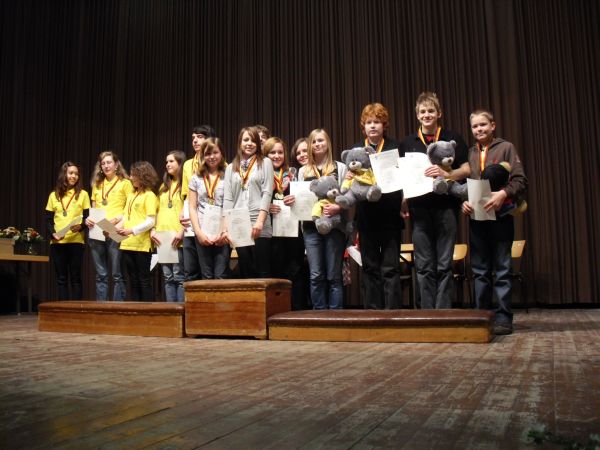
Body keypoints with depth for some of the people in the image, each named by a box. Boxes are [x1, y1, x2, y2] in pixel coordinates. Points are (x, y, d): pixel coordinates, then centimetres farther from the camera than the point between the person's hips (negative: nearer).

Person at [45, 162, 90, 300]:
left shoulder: (83, 194, 5)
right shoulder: (54, 195, 11)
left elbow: (88, 217, 2)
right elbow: (48, 219, 10)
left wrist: (81, 226, -18)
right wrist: (52, 233, -8)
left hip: (76, 241, -2)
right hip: (57, 242, 2)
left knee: (75, 277, -1)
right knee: (61, 278, 5)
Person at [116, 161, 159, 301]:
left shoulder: (149, 195, -6)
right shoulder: (131, 195, 16)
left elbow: (150, 221, -14)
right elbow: (125, 217, 17)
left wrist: (131, 231, -23)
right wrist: (115, 227, -2)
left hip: (142, 245, -7)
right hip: (127, 244, 7)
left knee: (144, 280, -2)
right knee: (133, 280, 11)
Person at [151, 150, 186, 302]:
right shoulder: (164, 186, 22)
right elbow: (157, 211, 20)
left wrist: (182, 231, -18)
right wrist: (153, 230, 7)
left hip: (178, 238, -7)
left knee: (179, 277, -7)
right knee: (168, 278, 6)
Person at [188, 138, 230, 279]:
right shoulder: (196, 178, 13)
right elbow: (192, 208, 9)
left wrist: (227, 231, -11)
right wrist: (198, 232, -3)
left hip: (223, 234, -2)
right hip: (203, 234, 3)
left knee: (221, 277, -6)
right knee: (206, 277, 5)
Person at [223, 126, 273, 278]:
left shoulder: (265, 163, 8)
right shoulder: (231, 168, 17)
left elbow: (267, 193, -2)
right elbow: (227, 198, 10)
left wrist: (260, 221, -13)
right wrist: (226, 227, -1)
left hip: (259, 227, -3)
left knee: (263, 271, -5)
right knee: (245, 271, 6)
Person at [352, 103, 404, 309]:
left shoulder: (395, 147, 4)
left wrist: (403, 206, -12)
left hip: (390, 215, -2)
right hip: (366, 216, 2)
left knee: (390, 268, 0)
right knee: (369, 267, 8)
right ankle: (372, 313, 16)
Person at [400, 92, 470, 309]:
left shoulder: (452, 138, 8)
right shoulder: (407, 143, 14)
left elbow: (466, 169, 3)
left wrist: (446, 174, -16)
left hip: (446, 206, -2)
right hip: (419, 208, 2)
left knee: (444, 265, 0)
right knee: (424, 266, 4)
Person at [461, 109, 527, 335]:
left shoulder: (506, 148, 4)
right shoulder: (469, 153, 13)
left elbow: (520, 181, -4)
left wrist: (504, 193, -21)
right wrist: (463, 201, -6)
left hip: (500, 216, -3)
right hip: (476, 217, 3)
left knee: (502, 269, 0)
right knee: (480, 271, 7)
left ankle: (503, 317, 5)